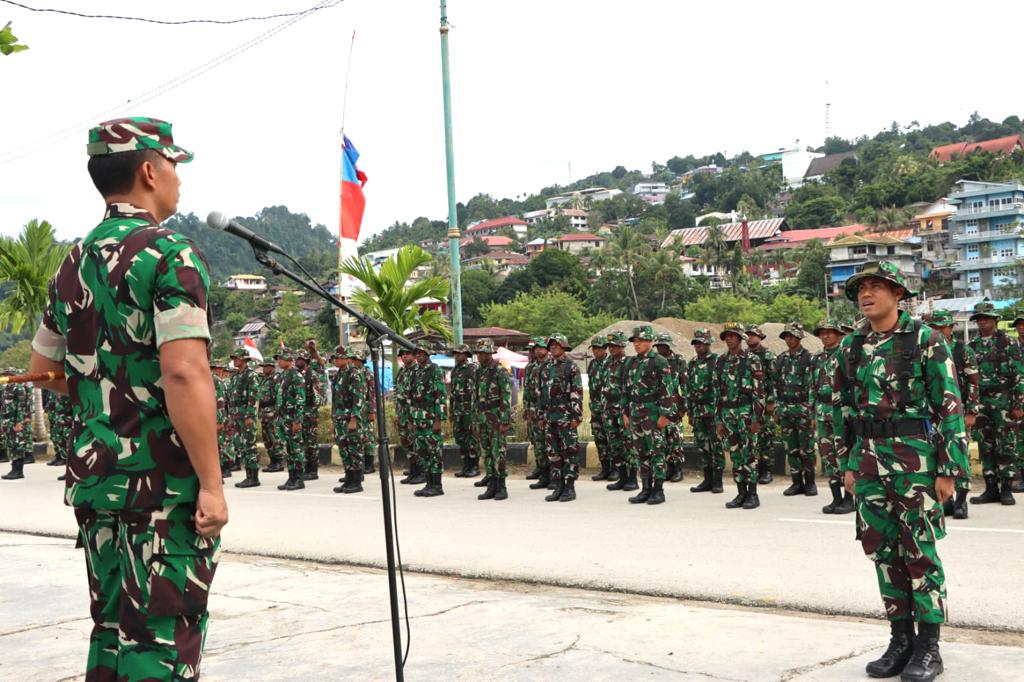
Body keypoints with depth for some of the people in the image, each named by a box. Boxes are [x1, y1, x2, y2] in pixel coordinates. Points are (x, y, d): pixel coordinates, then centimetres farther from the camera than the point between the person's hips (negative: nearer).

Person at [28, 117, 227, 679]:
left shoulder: (74, 263, 12)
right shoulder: (169, 253, -13)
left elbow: (42, 370, 21)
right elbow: (184, 373, -23)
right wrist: (212, 483, -21)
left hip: (94, 475, 8)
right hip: (165, 483, -8)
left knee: (111, 630, 17)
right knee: (162, 636, -1)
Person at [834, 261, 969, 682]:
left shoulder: (924, 339, -5)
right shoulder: (850, 347, 10)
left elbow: (950, 405, -7)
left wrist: (949, 468, -11)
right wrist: (848, 464, 14)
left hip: (915, 457, -5)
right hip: (869, 459, 5)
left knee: (920, 551, -1)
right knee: (882, 550, 8)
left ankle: (928, 647, 9)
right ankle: (900, 640, 20)